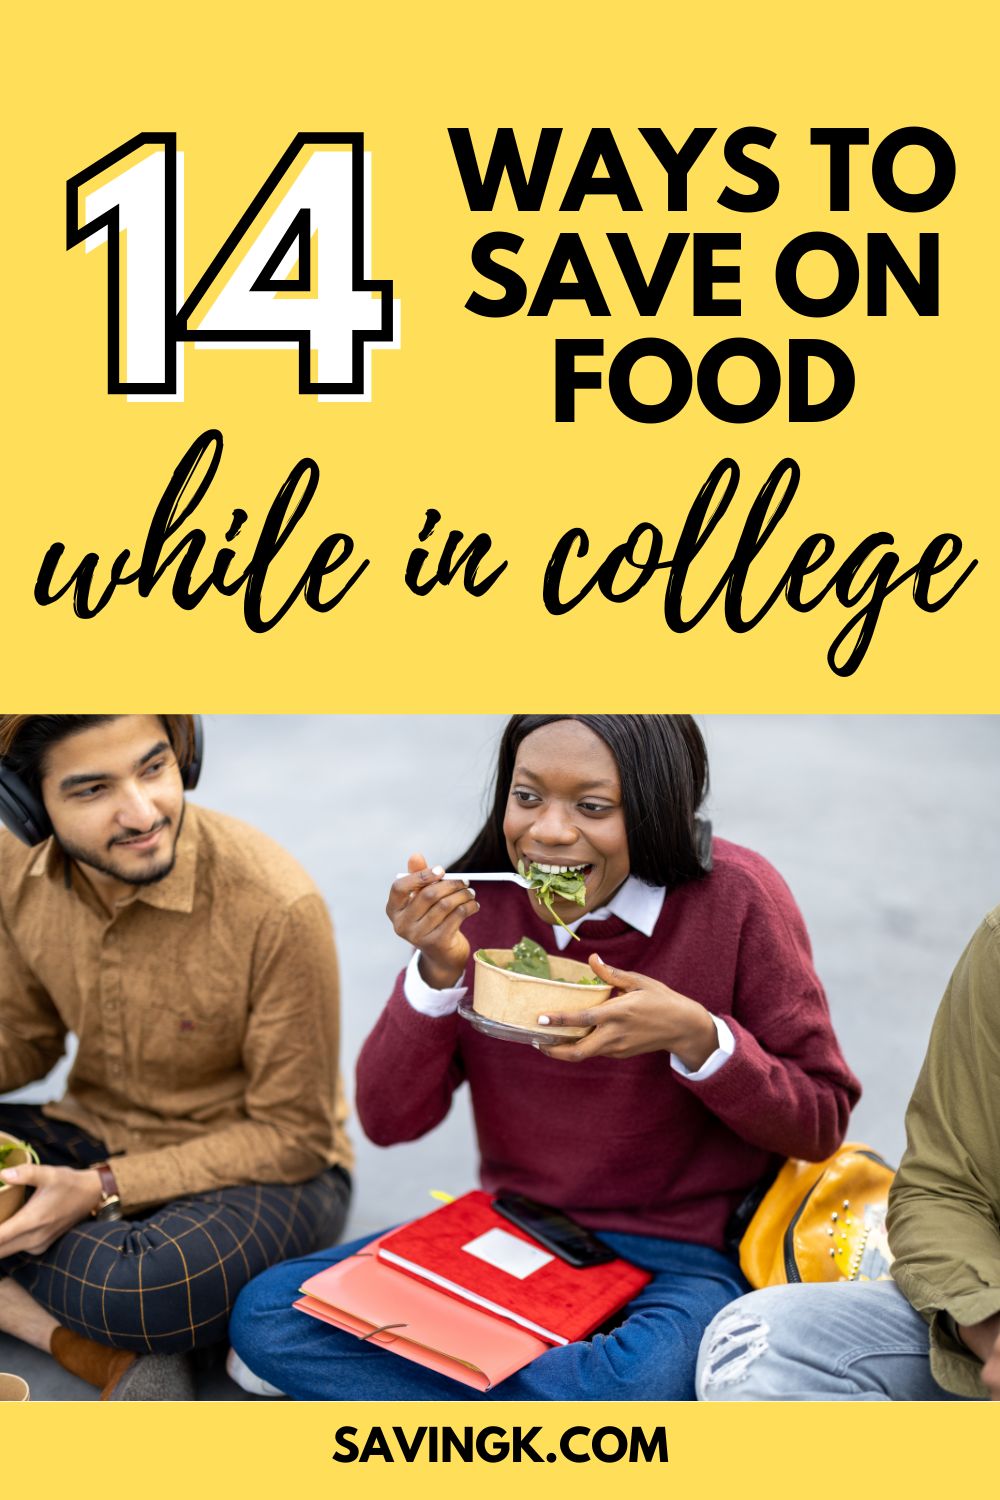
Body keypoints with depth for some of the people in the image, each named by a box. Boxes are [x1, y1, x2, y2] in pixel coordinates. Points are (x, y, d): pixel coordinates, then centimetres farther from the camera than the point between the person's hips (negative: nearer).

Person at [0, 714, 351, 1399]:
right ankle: (87, 1345, -16)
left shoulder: (277, 907, -26)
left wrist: (104, 1190, -23)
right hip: (90, 1135, 6)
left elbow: (292, 1137, -16)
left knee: (146, 1288, -40)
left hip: (262, 1169, -6)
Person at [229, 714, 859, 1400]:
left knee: (639, 1376, -37)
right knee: (266, 1314, -13)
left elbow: (819, 1124, -7)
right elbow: (389, 1122, -4)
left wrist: (694, 1036, -24)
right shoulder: (478, 897, -5)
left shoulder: (735, 897, -13)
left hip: (684, 1259, -3)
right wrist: (439, 971, -20)